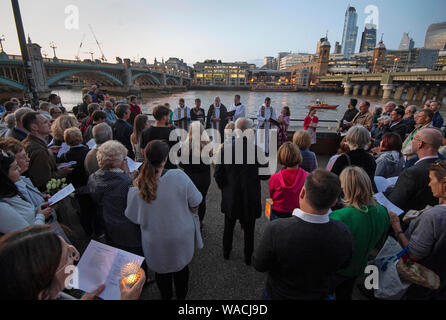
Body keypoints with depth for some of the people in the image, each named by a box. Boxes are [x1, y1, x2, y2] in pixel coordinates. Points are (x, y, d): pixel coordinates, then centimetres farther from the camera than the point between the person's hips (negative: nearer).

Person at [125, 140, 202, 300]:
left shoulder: (137, 186, -25)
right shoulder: (179, 176, -28)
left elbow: (133, 217, -10)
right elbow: (195, 203, -14)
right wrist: (190, 212, 8)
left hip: (156, 242, 0)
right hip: (181, 237, 0)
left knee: (161, 270, 29)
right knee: (181, 266, 28)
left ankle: (166, 296, 54)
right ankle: (181, 295, 52)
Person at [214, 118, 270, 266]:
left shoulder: (225, 148, -15)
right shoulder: (256, 150, -21)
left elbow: (218, 174, -10)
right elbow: (265, 175, -13)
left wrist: (224, 188, 8)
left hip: (230, 198, 2)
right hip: (250, 198, -1)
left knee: (229, 227, 25)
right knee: (249, 230, 19)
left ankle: (226, 253, 43)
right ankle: (248, 258, 37)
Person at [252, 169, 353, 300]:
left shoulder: (276, 229, -38)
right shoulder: (344, 234, -27)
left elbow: (259, 265, -21)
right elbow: (343, 265, -6)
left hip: (278, 295, -2)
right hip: (319, 295, 2)